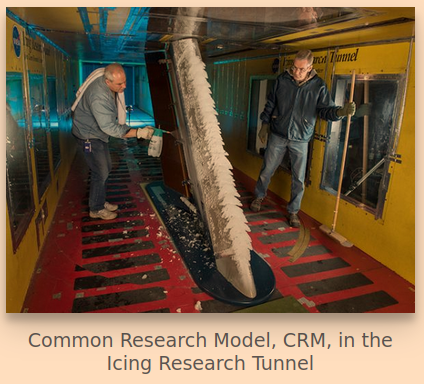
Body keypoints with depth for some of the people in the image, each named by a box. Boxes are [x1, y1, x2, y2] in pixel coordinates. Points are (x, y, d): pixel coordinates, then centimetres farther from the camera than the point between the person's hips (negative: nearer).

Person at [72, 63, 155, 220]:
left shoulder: (114, 85, -10)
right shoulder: (98, 97, -37)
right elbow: (109, 127, -36)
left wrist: (121, 129, 14)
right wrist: (138, 132, -38)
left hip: (99, 131, 9)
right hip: (88, 135, -9)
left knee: (106, 167, 16)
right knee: (101, 172, -3)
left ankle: (100, 201, 33)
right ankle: (96, 209, 15)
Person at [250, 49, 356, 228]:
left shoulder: (318, 85, -6)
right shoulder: (282, 79, -3)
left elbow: (325, 109, -5)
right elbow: (270, 103, 7)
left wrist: (340, 111, -26)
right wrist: (265, 124, 8)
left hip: (300, 140, 0)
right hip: (277, 135, 1)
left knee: (298, 179, 4)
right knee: (266, 170, 10)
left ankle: (293, 211, 20)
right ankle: (259, 197, 36)